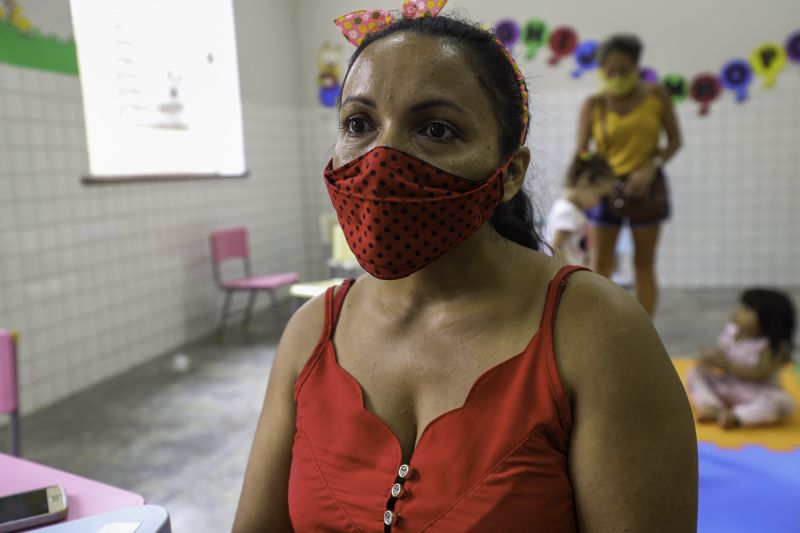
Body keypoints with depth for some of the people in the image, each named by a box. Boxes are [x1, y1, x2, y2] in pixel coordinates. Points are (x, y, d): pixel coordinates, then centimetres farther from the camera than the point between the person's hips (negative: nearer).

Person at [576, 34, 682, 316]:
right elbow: (581, 152, -7)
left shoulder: (656, 95, -2)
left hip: (645, 185, 1)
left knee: (644, 264, 8)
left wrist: (652, 168, -15)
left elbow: (674, 140, 2)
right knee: (598, 265, 0)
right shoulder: (594, 105, -6)